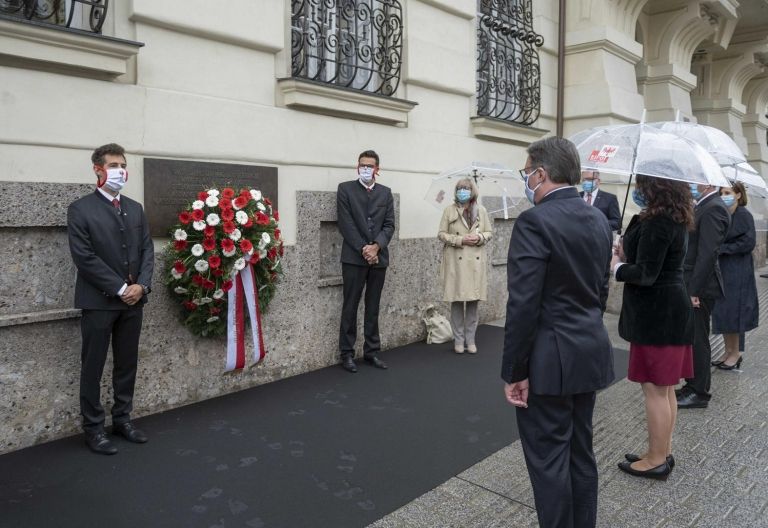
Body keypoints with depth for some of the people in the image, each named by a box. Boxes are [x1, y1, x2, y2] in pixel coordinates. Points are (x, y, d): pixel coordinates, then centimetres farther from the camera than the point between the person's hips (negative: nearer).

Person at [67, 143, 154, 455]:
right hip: (99, 301, -5)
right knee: (93, 367, 4)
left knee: (127, 365, 12)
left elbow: (147, 250, 9)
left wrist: (141, 285, -7)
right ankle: (93, 428, 16)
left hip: (133, 300, 5)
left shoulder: (135, 209, 13)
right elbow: (84, 256, -12)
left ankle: (122, 420, 24)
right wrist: (119, 288, -15)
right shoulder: (80, 209, -4)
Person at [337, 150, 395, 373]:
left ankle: (372, 351, 18)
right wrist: (363, 249, -13)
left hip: (379, 257, 4)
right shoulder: (345, 188, 1)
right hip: (354, 257, -3)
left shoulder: (385, 192, 12)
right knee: (350, 307, 1)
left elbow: (389, 224, 5)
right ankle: (347, 353, 9)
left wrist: (376, 246, -11)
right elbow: (346, 224, -7)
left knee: (373, 308, 10)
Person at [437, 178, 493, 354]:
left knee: (473, 301, 5)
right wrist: (460, 240, -14)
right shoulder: (449, 210, 0)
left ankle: (470, 340, 16)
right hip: (456, 262, -2)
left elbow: (489, 232, 12)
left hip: (476, 262, 2)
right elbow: (441, 234, 0)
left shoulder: (481, 210, 7)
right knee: (457, 301, 1)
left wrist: (480, 238, -10)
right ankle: (458, 340, 13)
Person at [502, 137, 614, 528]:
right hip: (590, 353, 9)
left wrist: (513, 371, -14)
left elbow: (523, 305, -21)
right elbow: (601, 289, 14)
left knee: (548, 460, 5)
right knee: (581, 454, 20)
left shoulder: (534, 222, -18)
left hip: (550, 361, -8)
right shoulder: (598, 219, 7)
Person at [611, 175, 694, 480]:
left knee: (654, 388, 1)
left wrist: (617, 266, -7)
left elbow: (646, 274, -23)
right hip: (671, 309, 10)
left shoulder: (657, 223, -20)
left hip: (656, 314, -10)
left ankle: (656, 460, 13)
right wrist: (628, 255, 3)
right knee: (665, 387, 17)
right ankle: (663, 452, 30)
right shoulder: (675, 219, 12)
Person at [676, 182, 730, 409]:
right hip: (692, 283, 9)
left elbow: (708, 253, -23)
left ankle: (699, 393, 13)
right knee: (691, 337, 17)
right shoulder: (703, 206, 12)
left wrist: (695, 291, -23)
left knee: (697, 340, 1)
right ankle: (692, 386, 29)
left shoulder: (713, 209, -17)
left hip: (700, 287, -9)